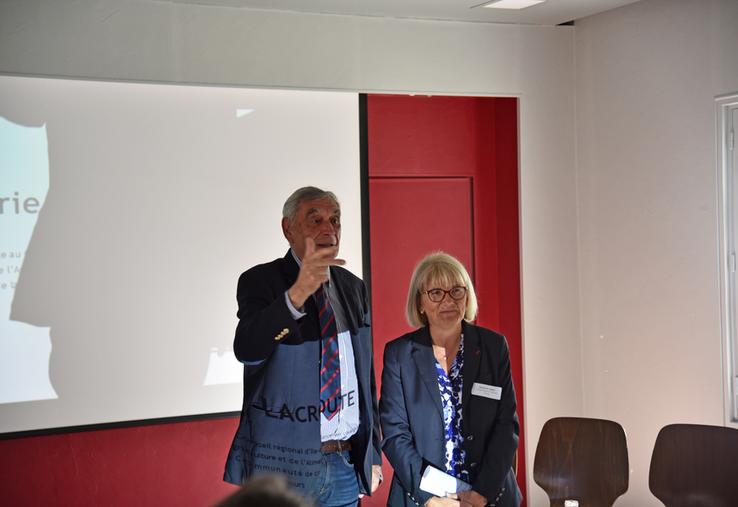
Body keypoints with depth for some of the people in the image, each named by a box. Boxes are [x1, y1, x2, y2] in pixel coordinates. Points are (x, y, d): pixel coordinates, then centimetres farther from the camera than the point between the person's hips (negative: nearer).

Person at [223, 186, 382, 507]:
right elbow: (246, 350, -27)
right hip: (284, 466, -4)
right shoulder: (260, 281, -7)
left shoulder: (353, 288, 9)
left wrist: (373, 454, 14)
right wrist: (297, 293, -41)